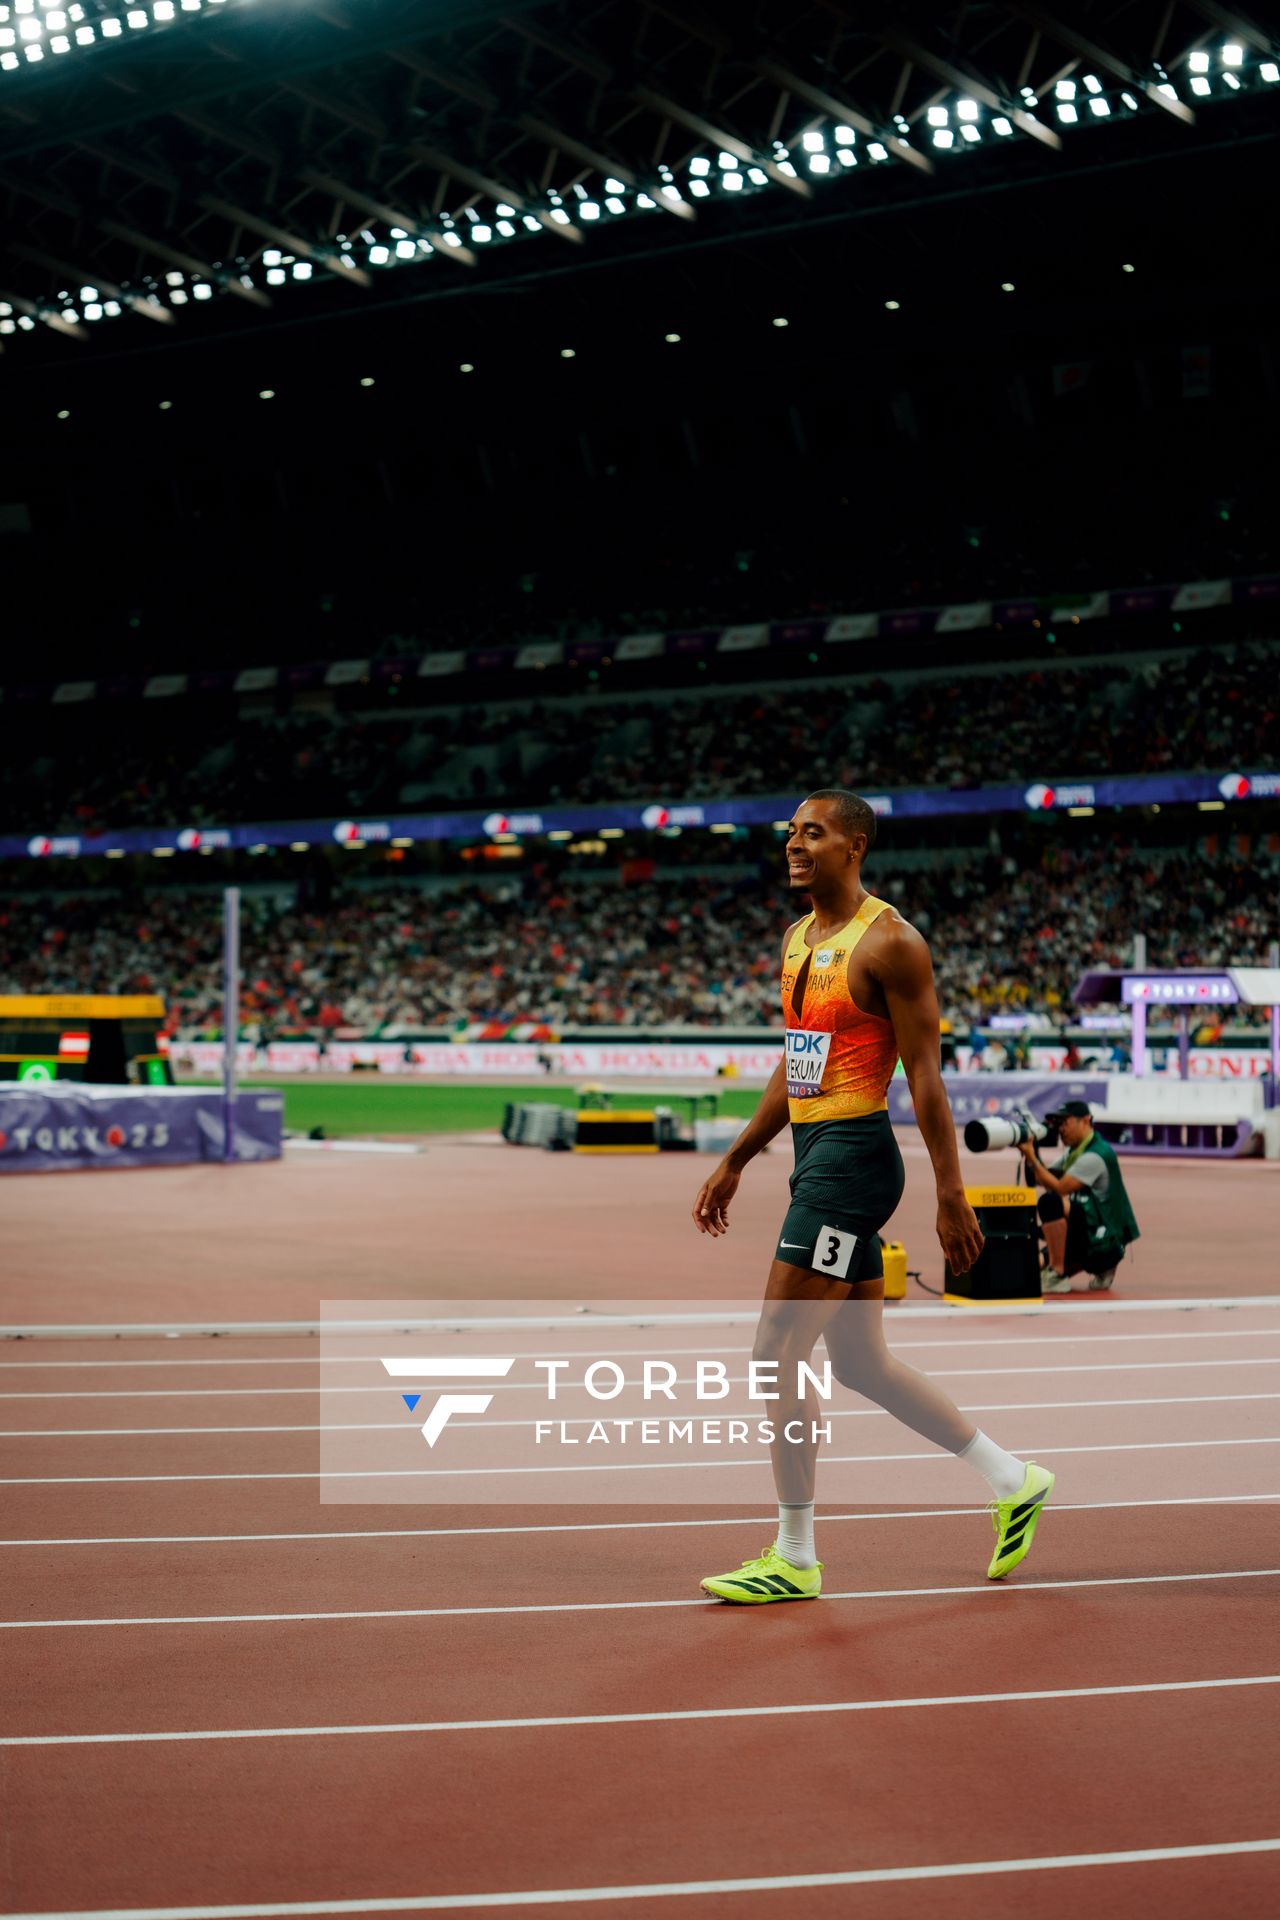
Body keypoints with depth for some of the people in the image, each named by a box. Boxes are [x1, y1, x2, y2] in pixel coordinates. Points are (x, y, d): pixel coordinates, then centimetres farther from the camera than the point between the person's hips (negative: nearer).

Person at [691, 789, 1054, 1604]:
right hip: (815, 1153, 9)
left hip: (853, 1155, -9)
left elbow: (925, 1074, -14)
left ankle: (795, 1557, 3)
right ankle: (1014, 1481, 27)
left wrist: (951, 1194, -16)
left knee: (779, 1354, -8)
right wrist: (734, 1163, 23)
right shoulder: (799, 939, 15)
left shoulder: (890, 941, -11)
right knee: (862, 1362, 14)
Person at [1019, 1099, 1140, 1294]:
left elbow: (1059, 1188, -23)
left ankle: (1057, 1275, -21)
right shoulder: (1075, 1152, 14)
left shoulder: (1094, 1156, -17)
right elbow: (1039, 1180, 10)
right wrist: (1032, 1156, -7)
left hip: (1105, 1239, -10)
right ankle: (1103, 1269, 17)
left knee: (1051, 1202, -29)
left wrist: (1031, 1157, -22)